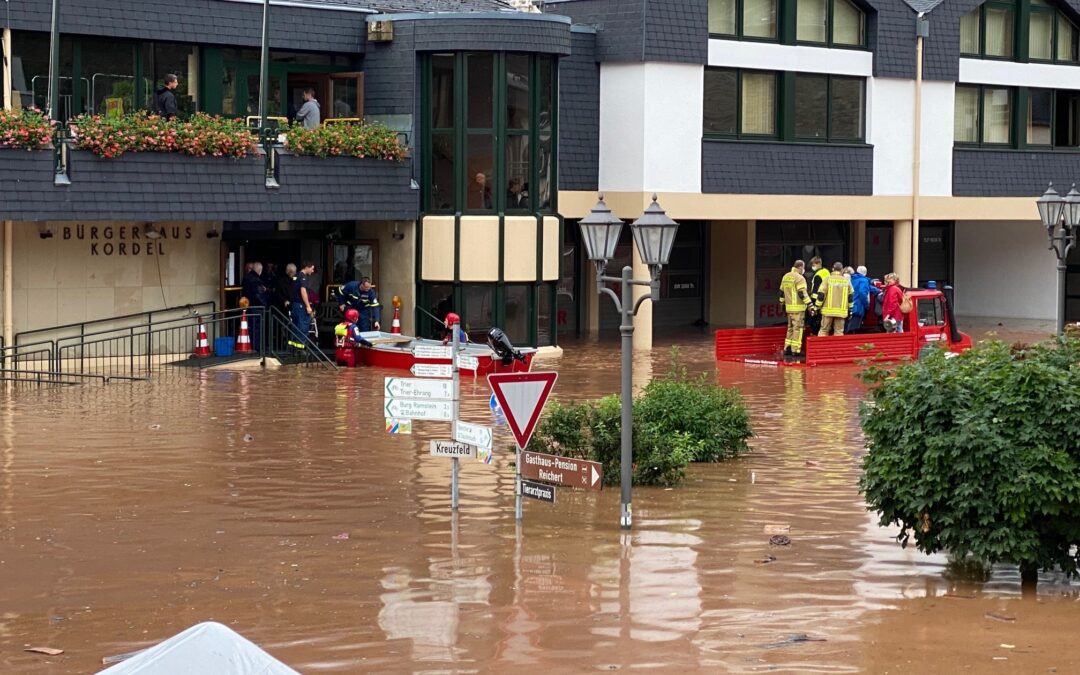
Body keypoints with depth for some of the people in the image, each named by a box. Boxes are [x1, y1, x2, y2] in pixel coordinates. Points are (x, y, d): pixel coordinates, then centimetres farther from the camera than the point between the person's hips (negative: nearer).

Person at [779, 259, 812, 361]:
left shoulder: (785, 277, 13)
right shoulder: (800, 278, -13)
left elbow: (782, 292, 20)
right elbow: (802, 293, -21)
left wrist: (782, 303, 30)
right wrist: (809, 305, -21)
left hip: (789, 307, 8)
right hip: (798, 308, -8)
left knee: (790, 328, 17)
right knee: (797, 329, -4)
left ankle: (787, 349, 18)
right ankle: (795, 351, -5)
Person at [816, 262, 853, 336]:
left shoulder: (828, 279, -4)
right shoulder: (846, 281, 4)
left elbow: (821, 295, -6)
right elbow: (850, 297, 9)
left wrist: (817, 307, 3)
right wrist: (850, 310, 17)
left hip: (828, 310, -1)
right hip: (841, 311, 1)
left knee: (824, 330, 6)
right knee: (839, 332, 6)